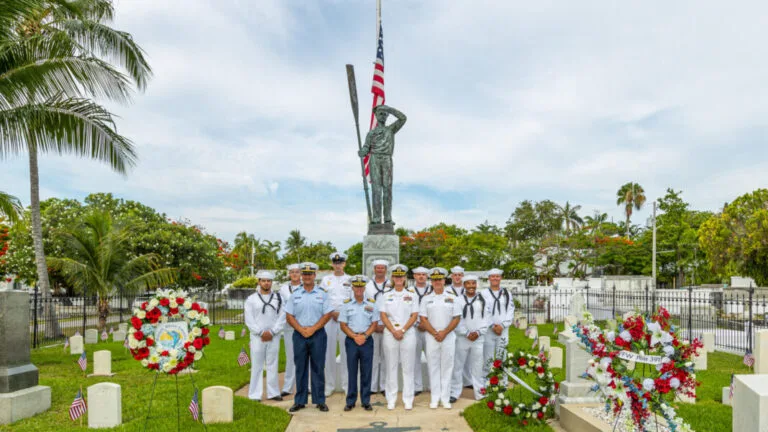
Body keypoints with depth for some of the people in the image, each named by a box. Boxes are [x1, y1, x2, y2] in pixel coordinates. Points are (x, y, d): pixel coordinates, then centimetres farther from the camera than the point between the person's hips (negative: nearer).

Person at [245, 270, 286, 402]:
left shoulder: (278, 298, 8)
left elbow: (282, 318, 2)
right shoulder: (251, 299, 4)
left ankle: (273, 393, 12)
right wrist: (261, 332, -10)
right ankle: (255, 395, 6)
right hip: (257, 337, -1)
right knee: (257, 366, 1)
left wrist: (272, 332, -9)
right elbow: (249, 320, -1)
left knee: (272, 366, 6)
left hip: (274, 337, 1)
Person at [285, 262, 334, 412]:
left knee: (318, 368, 2)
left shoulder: (322, 294, 4)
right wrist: (301, 329, -9)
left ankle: (320, 401, 11)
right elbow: (289, 316, 4)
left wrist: (312, 329, -11)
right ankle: (300, 401, 16)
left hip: (318, 334, -1)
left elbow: (327, 314, -2)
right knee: (300, 368, 6)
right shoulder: (295, 294, 8)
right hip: (299, 334, 2)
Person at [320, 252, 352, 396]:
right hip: (329, 318, 1)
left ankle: (346, 384, 9)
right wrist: (331, 313, -5)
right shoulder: (326, 279, 11)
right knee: (329, 351, 1)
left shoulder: (350, 280, 8)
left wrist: (342, 313, -7)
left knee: (346, 351, 0)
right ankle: (329, 385, 10)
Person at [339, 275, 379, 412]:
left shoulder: (371, 304, 5)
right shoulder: (347, 304, 4)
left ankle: (366, 401, 13)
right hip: (351, 340, 0)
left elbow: (374, 323, 3)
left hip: (367, 340, 0)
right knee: (352, 371, 4)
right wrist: (355, 337, -10)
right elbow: (343, 325, 1)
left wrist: (364, 336, -11)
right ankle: (350, 401, 13)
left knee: (366, 372, 4)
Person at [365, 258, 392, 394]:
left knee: (386, 357, 2)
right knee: (372, 356, 1)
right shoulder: (368, 285, 9)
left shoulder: (391, 286, 5)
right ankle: (372, 386, 9)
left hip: (388, 327, 0)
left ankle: (385, 386, 10)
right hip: (371, 326, 1)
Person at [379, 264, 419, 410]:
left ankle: (408, 399, 10)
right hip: (390, 334, 1)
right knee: (391, 367, 4)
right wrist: (393, 331, -10)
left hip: (408, 334, -1)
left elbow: (414, 315, 0)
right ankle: (391, 399, 13)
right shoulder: (386, 295, 8)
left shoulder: (411, 295, 6)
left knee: (408, 367, 2)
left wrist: (402, 330, -11)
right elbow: (383, 316, 2)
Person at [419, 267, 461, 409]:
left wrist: (444, 333, -10)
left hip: (448, 337, 0)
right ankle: (434, 398, 12)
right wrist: (435, 333, -10)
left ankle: (445, 398, 11)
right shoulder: (426, 299, 6)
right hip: (431, 337, 0)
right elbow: (423, 319, 1)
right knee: (433, 367, 4)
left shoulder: (452, 298, 5)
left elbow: (456, 318, 1)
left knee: (447, 367, 3)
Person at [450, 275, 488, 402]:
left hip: (478, 338, 2)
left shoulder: (482, 300, 9)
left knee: (477, 367, 6)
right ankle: (454, 393, 10)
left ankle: (480, 393, 15)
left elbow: (485, 319, 6)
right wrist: (467, 333, -10)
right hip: (462, 338, -2)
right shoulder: (458, 300, 0)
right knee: (458, 366, 2)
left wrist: (478, 332, -7)